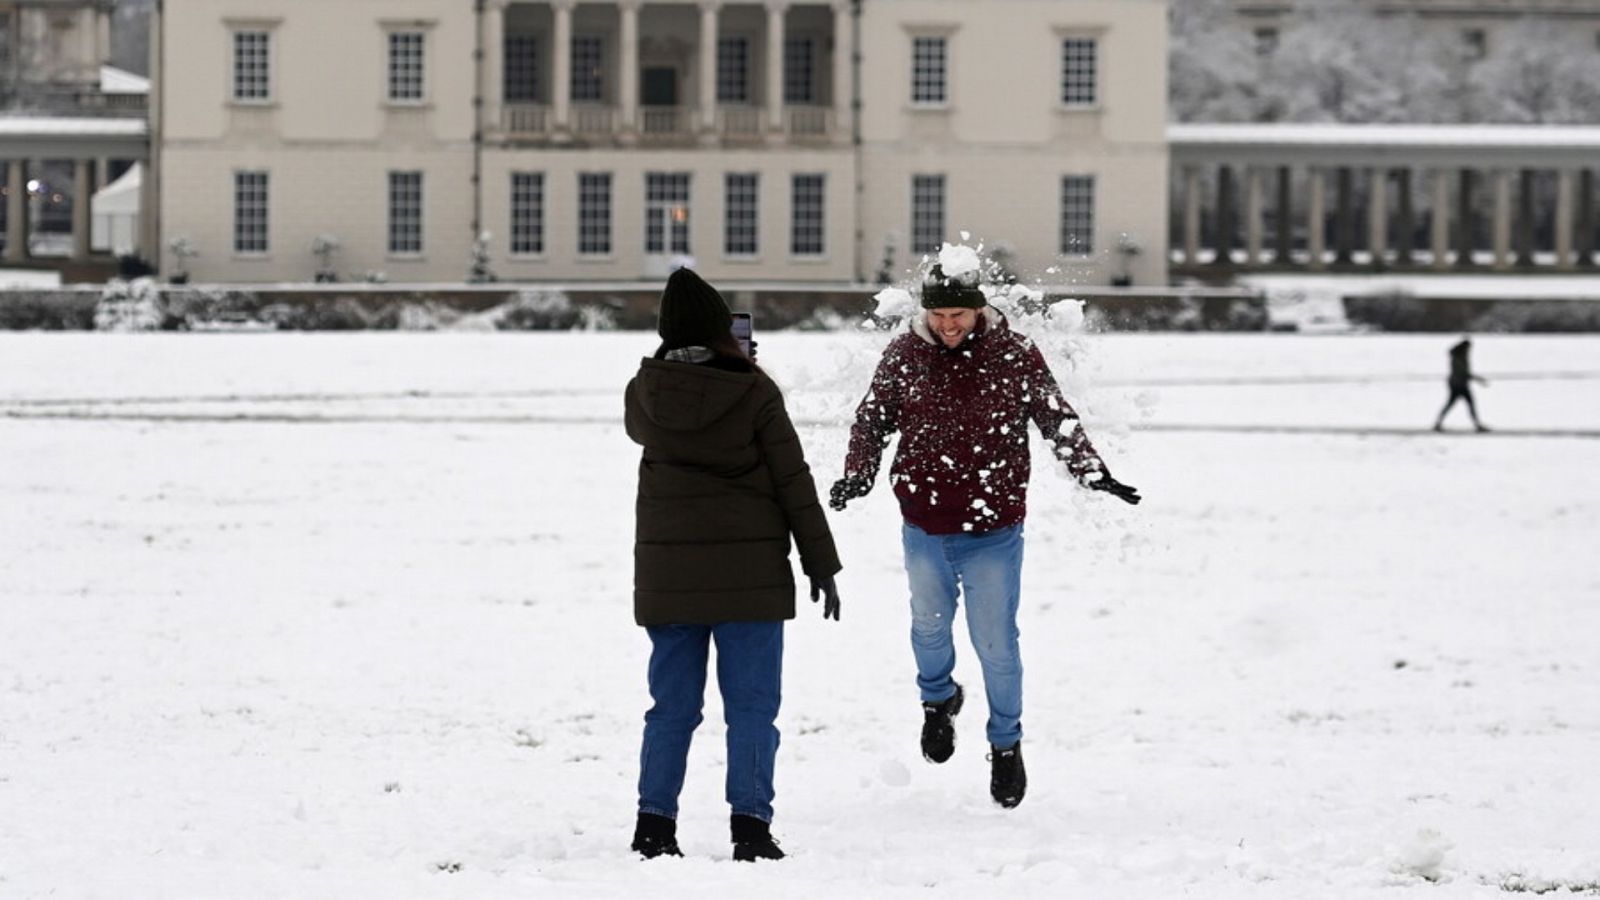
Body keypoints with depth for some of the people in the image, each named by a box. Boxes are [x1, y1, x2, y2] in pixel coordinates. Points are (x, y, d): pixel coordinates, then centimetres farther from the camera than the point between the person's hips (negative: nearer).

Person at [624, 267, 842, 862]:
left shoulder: (646, 393, -1)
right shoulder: (754, 393, -10)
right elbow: (794, 484, -6)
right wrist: (821, 566, 0)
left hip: (667, 569, 3)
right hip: (748, 570, -3)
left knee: (672, 706, 10)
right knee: (752, 704, 2)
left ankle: (654, 824, 7)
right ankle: (750, 825, -3)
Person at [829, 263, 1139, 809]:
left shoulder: (1016, 357, -7)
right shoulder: (903, 357, -3)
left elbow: (1058, 421, 0)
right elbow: (872, 420, 7)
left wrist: (1093, 472, -12)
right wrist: (857, 475, -9)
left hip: (993, 530, -2)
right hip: (924, 527, 2)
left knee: (995, 642, 1)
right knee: (929, 624, 12)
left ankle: (1006, 745, 20)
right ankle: (939, 699, 43)